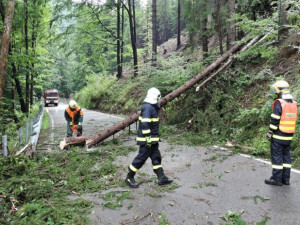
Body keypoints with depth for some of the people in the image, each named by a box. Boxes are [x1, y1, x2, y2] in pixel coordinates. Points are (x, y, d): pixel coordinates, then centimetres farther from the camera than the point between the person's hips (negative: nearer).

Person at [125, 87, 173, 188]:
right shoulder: (147, 107, -19)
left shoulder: (152, 107, 14)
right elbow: (145, 124, -27)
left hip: (153, 139, 10)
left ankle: (162, 178, 20)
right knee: (141, 158, -1)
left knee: (156, 157, 13)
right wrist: (148, 138, -26)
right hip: (147, 139, -10)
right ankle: (129, 178, 12)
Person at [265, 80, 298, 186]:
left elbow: (275, 120, -17)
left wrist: (270, 133, -9)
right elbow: (293, 120, 13)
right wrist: (290, 134, 19)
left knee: (277, 156, 1)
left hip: (278, 136, -7)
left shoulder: (279, 103, -15)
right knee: (286, 155, 14)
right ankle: (286, 179, 20)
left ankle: (276, 179, 7)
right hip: (289, 136, 7)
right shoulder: (294, 103, 9)